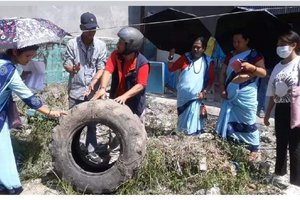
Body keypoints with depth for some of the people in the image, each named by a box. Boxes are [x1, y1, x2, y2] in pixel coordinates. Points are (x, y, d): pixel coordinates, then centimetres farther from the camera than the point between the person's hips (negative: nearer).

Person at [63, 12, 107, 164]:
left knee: (92, 122, 9)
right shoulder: (72, 43, -6)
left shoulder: (101, 45, -3)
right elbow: (66, 65, -3)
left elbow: (101, 68, -2)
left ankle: (91, 151, 21)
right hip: (76, 90, -1)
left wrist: (93, 82, -18)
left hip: (93, 91, 1)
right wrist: (73, 68, -26)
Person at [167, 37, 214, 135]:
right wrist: (171, 58, -12)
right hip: (182, 95, 2)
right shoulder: (185, 57, 2)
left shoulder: (208, 62, 0)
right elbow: (171, 69, 5)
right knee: (182, 115, 14)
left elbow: (211, 80, 4)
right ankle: (182, 130, 29)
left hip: (195, 96, -2)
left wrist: (204, 91, -7)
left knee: (193, 117, -1)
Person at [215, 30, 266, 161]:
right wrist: (222, 89, 1)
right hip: (230, 95, 5)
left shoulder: (254, 54, -1)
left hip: (246, 95, -5)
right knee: (227, 121, 8)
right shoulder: (230, 55, 13)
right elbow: (223, 73, 13)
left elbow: (263, 73, -5)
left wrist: (251, 67, -23)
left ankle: (255, 150, 11)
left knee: (248, 122, 0)